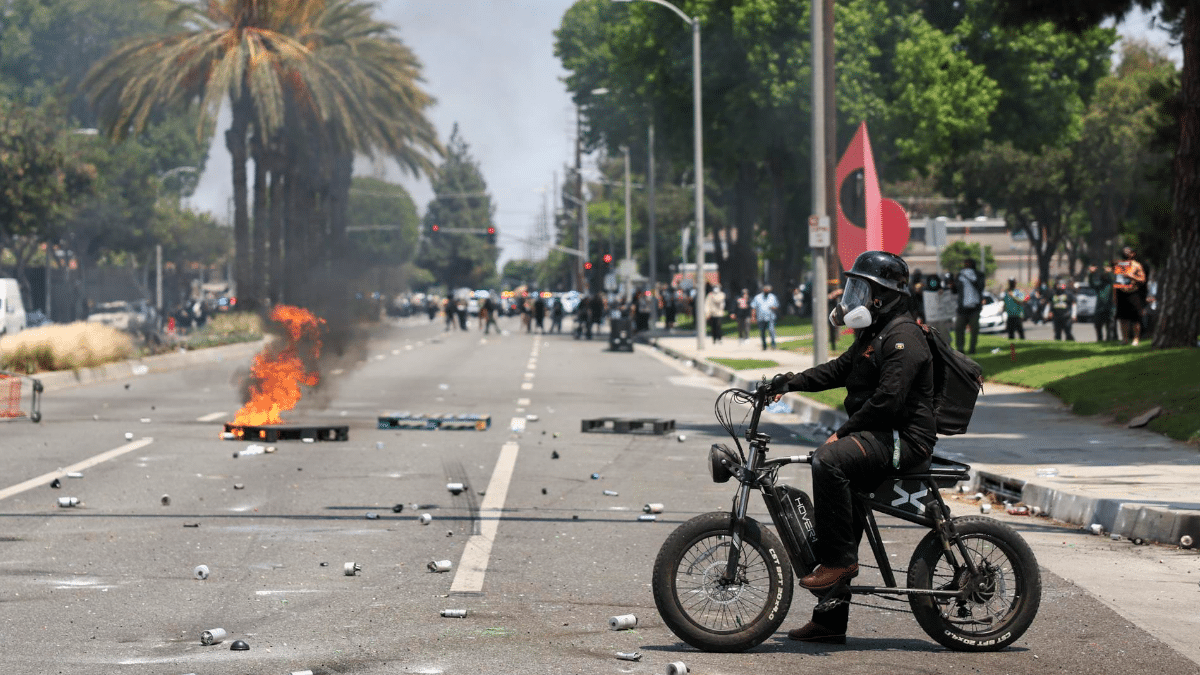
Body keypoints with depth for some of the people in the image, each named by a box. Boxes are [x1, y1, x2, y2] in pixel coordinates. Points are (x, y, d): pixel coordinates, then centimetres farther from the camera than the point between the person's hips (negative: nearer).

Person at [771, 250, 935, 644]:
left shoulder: (903, 337, -13)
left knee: (828, 460, -32)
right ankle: (830, 621, 14)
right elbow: (838, 370, 25)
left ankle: (840, 558, -26)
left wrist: (841, 433, -19)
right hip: (881, 438, 11)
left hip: (903, 440, -11)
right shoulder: (874, 334, 21)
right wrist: (787, 383, 12)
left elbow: (887, 399, -22)